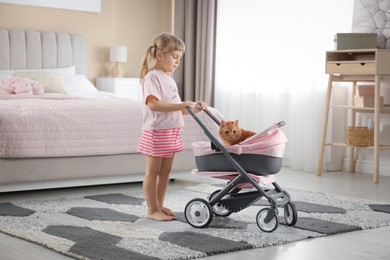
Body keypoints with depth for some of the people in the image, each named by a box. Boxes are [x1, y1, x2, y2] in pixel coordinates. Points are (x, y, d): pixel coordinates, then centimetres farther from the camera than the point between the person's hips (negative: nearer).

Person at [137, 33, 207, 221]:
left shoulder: (169, 79, 16)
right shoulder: (152, 76, -12)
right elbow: (153, 104, -26)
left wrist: (193, 109, 4)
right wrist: (182, 105, -28)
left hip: (171, 131, 9)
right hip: (157, 130, -9)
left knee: (165, 170, 12)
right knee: (153, 171, -1)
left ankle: (159, 206, 21)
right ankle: (152, 210, 4)